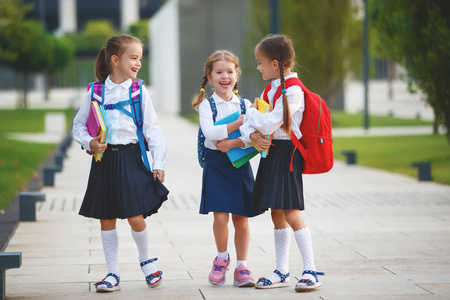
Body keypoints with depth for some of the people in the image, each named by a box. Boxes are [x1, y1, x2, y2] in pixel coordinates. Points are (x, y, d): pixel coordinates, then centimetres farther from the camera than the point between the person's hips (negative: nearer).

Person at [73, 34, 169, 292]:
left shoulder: (139, 91, 1)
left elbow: (153, 129, 2)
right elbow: (79, 124, 11)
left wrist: (159, 163, -3)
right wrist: (89, 142, -8)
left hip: (130, 157, -1)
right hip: (103, 158, 2)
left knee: (136, 218, -7)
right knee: (106, 220, 5)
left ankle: (146, 260, 22)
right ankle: (113, 274, 16)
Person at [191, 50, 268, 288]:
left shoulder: (245, 105, 7)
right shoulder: (206, 104, 0)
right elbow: (209, 132, -17)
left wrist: (233, 144, -18)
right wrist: (240, 122, -19)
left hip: (239, 164, 3)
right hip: (216, 165, -3)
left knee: (241, 219, 3)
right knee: (220, 216, -11)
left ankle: (241, 266, 15)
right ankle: (222, 258, 14)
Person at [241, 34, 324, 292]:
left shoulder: (293, 91, -17)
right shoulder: (271, 88, 13)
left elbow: (269, 124, -23)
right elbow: (250, 119, 9)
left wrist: (253, 113, -5)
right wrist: (251, 134, -12)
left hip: (286, 153, -9)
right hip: (271, 153, 9)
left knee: (291, 212, -12)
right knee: (277, 213, 10)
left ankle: (311, 271, -8)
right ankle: (282, 272, 16)